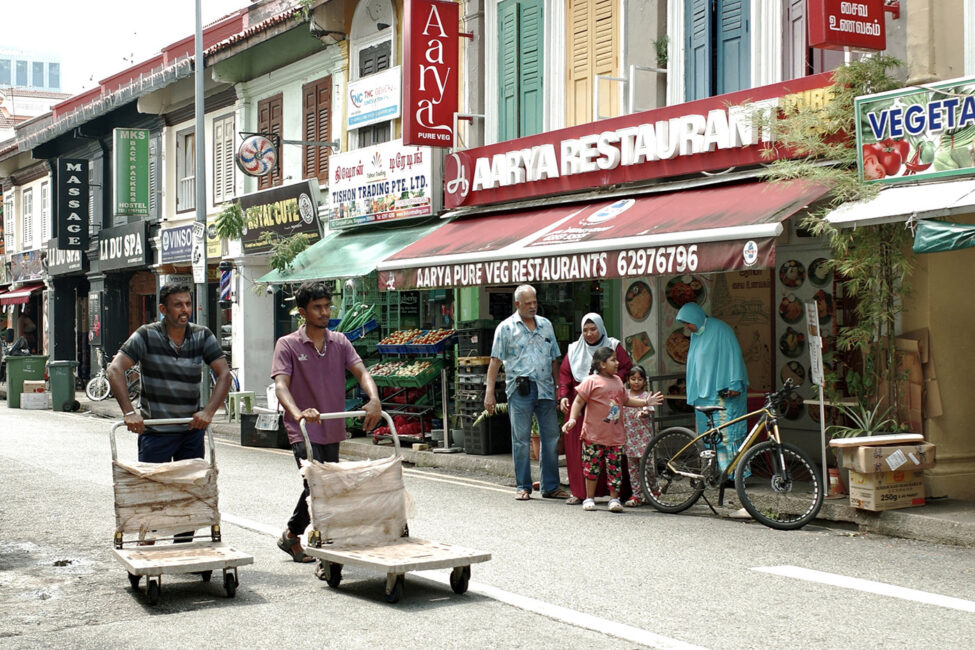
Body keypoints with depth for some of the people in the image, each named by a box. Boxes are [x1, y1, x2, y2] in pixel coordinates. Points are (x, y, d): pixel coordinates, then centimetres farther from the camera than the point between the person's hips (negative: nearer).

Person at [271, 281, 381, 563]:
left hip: (332, 431, 5)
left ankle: (291, 536, 33)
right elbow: (281, 385, -17)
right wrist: (298, 413, -38)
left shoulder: (339, 342, 9)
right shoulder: (287, 345, -4)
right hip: (303, 432, -5)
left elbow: (361, 372, -3)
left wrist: (374, 400, -25)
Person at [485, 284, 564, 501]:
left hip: (545, 389, 4)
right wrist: (489, 392, -7)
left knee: (551, 437, 5)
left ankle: (550, 486, 13)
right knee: (521, 439, 0)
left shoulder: (546, 325, 14)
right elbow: (495, 361, -1)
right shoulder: (506, 327, 1)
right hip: (520, 389, -4)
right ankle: (523, 487, 8)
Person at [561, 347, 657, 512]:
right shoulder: (591, 381, -7)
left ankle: (614, 498, 10)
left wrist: (645, 402, 20)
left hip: (615, 435, 5)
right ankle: (589, 498, 16)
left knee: (615, 468, 2)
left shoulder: (618, 381, 13)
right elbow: (579, 401, -7)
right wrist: (572, 419, -18)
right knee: (592, 467, 4)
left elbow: (625, 400, 26)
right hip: (594, 435, -5)